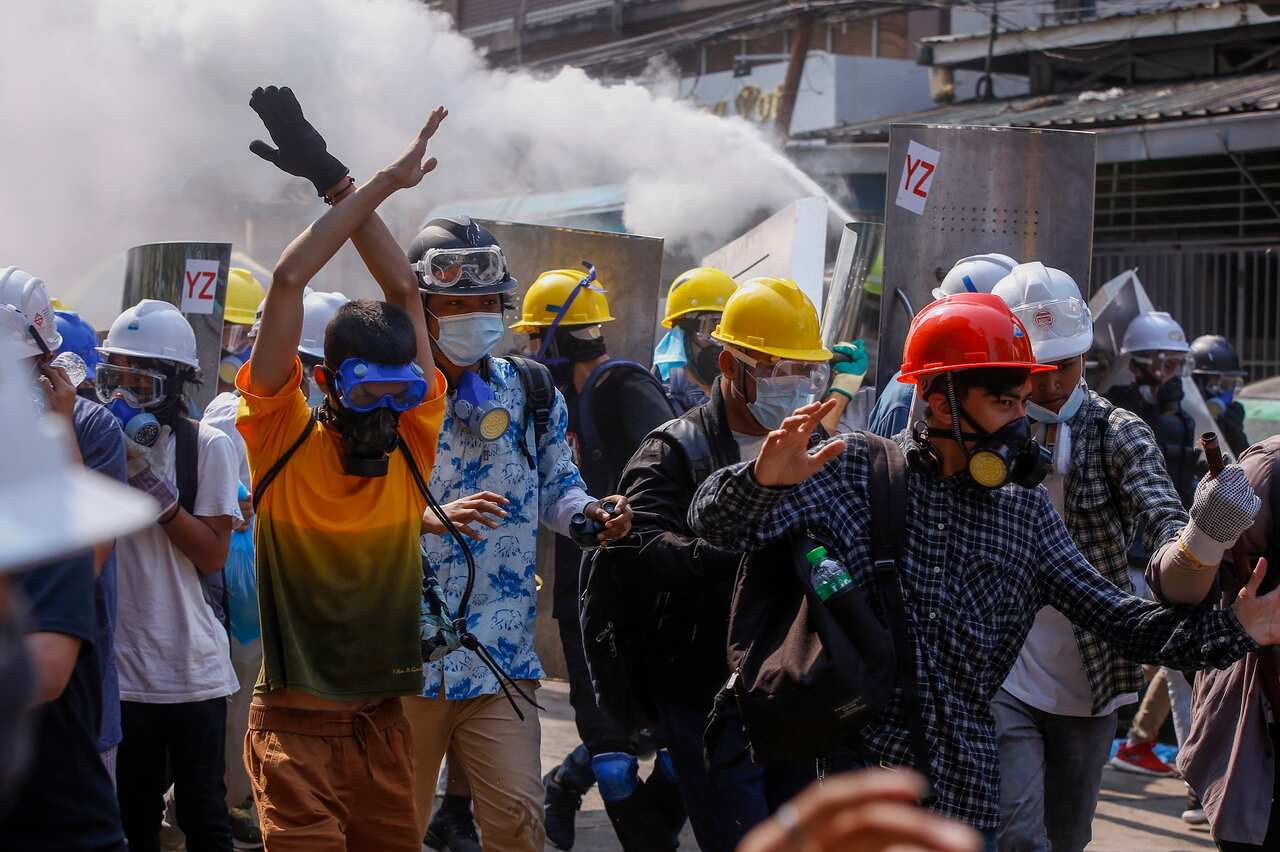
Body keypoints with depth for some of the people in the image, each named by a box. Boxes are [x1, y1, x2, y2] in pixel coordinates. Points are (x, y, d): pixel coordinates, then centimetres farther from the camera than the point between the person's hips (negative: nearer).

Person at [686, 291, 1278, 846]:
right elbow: (719, 523, -9)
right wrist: (764, 479, -32)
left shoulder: (1025, 511, 10)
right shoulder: (854, 468, -2)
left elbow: (1110, 615, 7)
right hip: (852, 765, -4)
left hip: (962, 789, 4)